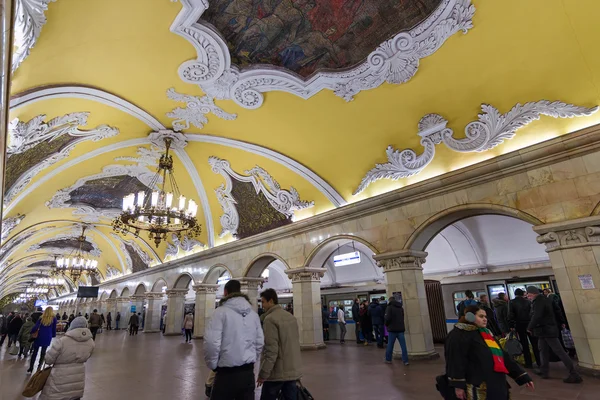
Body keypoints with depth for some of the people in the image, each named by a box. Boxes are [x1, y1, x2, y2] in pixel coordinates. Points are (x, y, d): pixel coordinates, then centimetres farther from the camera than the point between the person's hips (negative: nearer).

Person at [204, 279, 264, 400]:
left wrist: (213, 365, -2)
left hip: (227, 373, -5)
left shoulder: (221, 311, -11)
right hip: (248, 372, 5)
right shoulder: (253, 314, 6)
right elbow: (260, 342, 9)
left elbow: (212, 342, -17)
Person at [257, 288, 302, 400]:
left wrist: (263, 374, -14)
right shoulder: (291, 317, 8)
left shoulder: (270, 319, -16)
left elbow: (271, 349, -21)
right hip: (293, 371, 7)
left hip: (277, 372, -7)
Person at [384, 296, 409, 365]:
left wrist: (386, 324, 1)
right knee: (403, 346, 5)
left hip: (392, 329, -4)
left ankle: (388, 359, 17)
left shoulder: (389, 307, -8)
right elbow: (403, 318, 14)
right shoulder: (401, 308, 11)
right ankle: (405, 361, 3)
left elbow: (387, 318, -16)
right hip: (401, 329, 4)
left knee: (390, 345, 7)